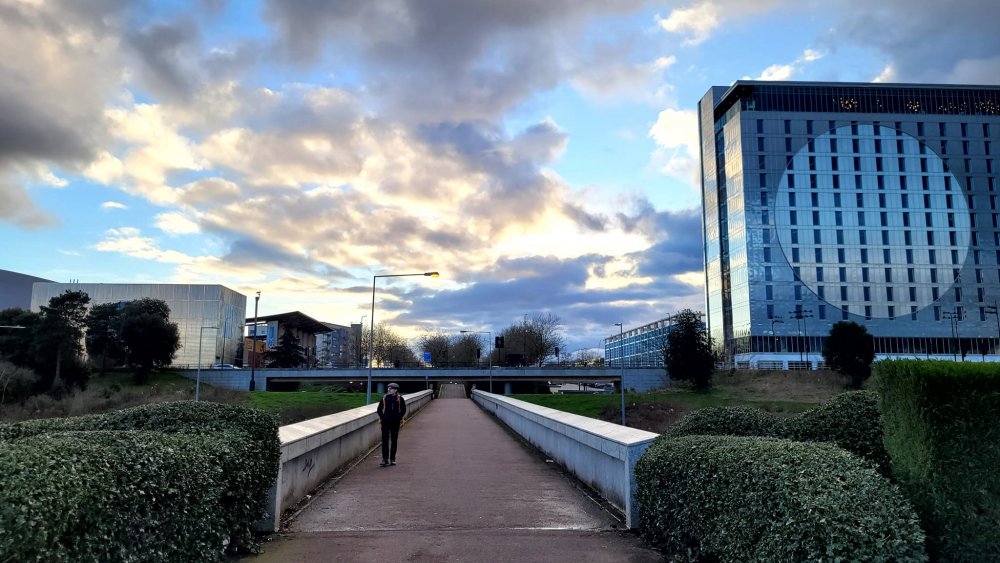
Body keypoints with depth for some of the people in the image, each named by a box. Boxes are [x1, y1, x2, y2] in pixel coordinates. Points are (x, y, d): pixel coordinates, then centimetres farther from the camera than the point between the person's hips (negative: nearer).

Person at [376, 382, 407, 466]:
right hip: (385, 422, 1)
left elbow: (403, 410, 2)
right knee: (385, 441, -1)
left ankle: (392, 459, 16)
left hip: (395, 422, -1)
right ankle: (385, 459, 3)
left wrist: (399, 417, -8)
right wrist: (381, 417, -4)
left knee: (394, 441, 7)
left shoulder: (400, 399, -1)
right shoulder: (384, 398, 3)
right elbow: (379, 409, 8)